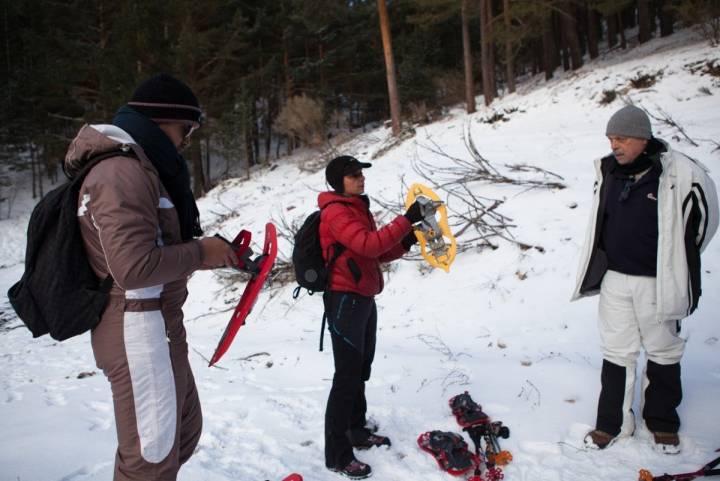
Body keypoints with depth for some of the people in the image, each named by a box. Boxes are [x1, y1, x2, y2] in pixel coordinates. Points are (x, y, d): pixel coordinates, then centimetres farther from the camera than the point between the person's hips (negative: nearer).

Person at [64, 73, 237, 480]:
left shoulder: (138, 168, 15)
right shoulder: (122, 173, -19)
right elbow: (133, 267, -27)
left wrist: (205, 249, 3)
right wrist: (200, 254, -14)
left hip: (159, 326, 11)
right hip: (138, 332, -11)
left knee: (185, 431, 22)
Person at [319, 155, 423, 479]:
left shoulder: (357, 208, 17)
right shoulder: (335, 211, -13)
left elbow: (375, 254, 17)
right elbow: (368, 245, -27)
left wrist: (404, 243, 1)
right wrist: (406, 220, -24)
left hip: (363, 299, 10)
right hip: (345, 300, -10)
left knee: (360, 371, 18)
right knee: (347, 376, -6)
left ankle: (357, 432, 33)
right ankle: (337, 455, 4)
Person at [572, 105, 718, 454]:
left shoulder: (678, 173, -15)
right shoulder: (607, 171, 0)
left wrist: (679, 262, 5)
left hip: (656, 281, -4)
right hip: (614, 279, 4)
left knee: (662, 351, 14)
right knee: (616, 351, 11)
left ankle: (662, 422, 33)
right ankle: (613, 422, 25)